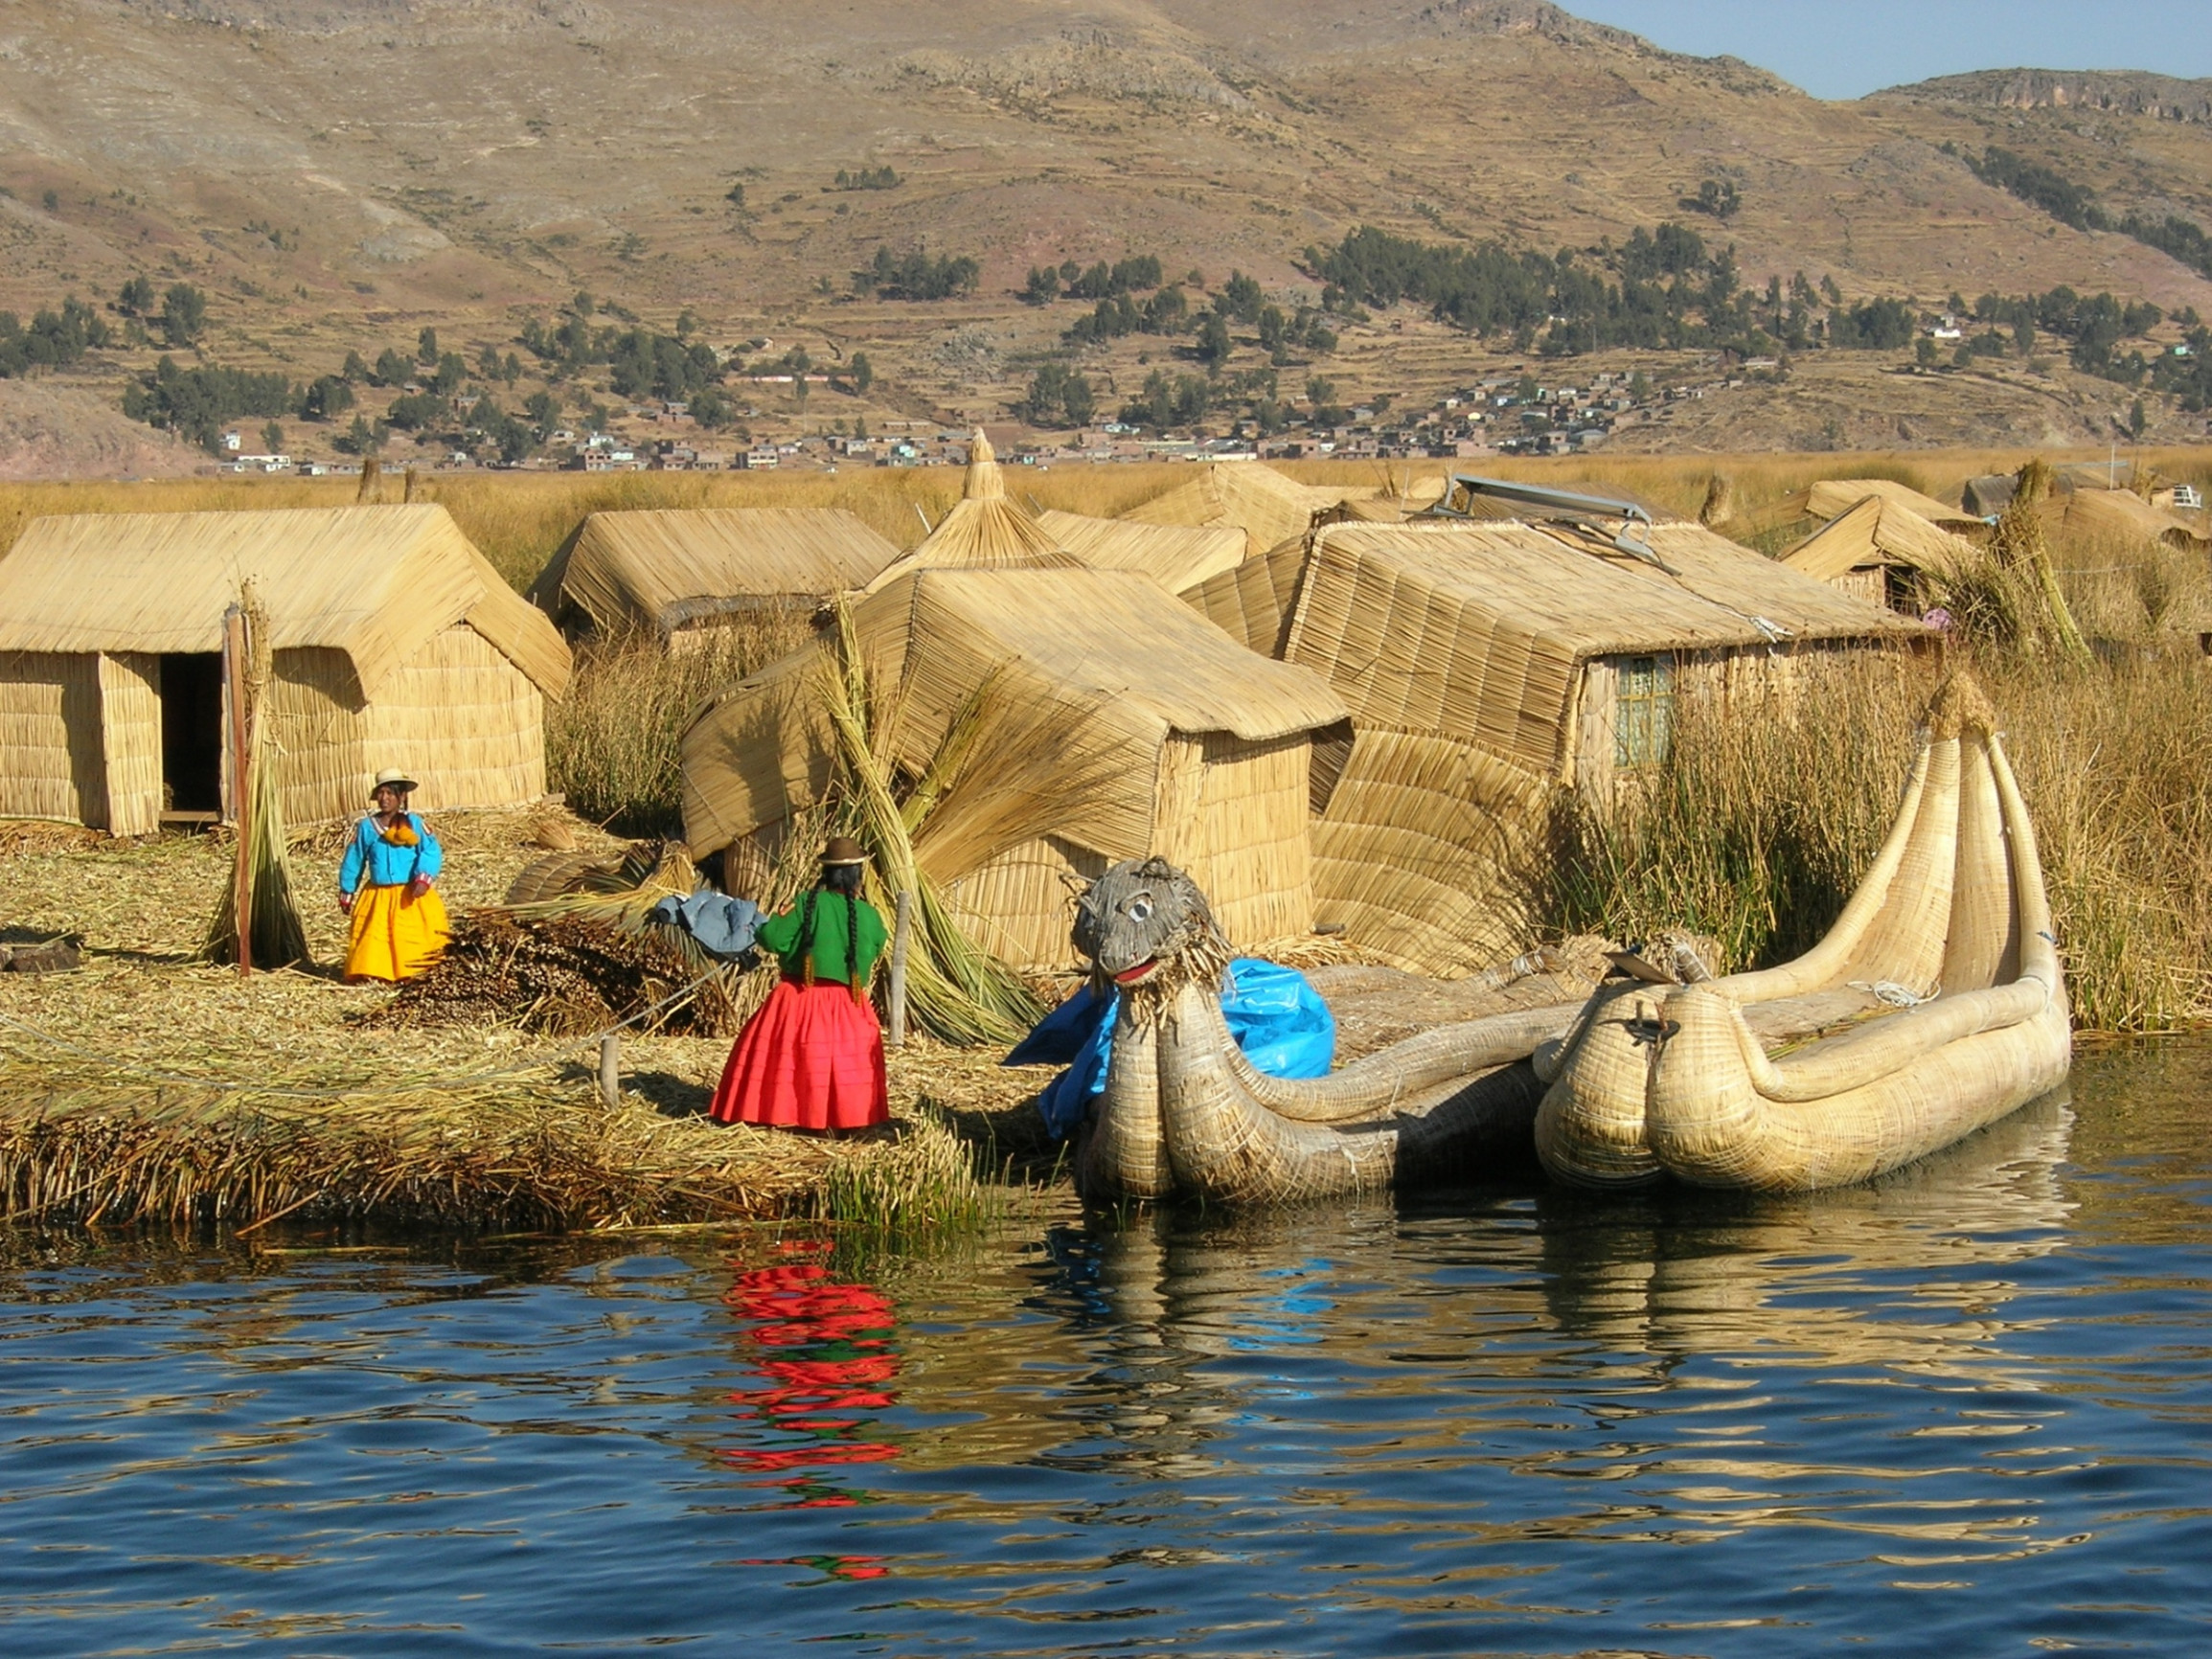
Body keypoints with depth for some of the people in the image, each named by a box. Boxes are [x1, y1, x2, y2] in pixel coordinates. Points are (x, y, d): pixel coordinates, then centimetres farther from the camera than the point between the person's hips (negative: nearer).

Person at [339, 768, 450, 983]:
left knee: (415, 938, -5)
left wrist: (423, 878, -25)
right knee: (371, 938, -4)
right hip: (377, 898, 2)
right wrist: (346, 893, 16)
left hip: (410, 896, -2)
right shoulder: (366, 827, 6)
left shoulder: (413, 823, 0)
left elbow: (431, 851, -10)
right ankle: (362, 973, -1)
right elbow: (353, 862, 14)